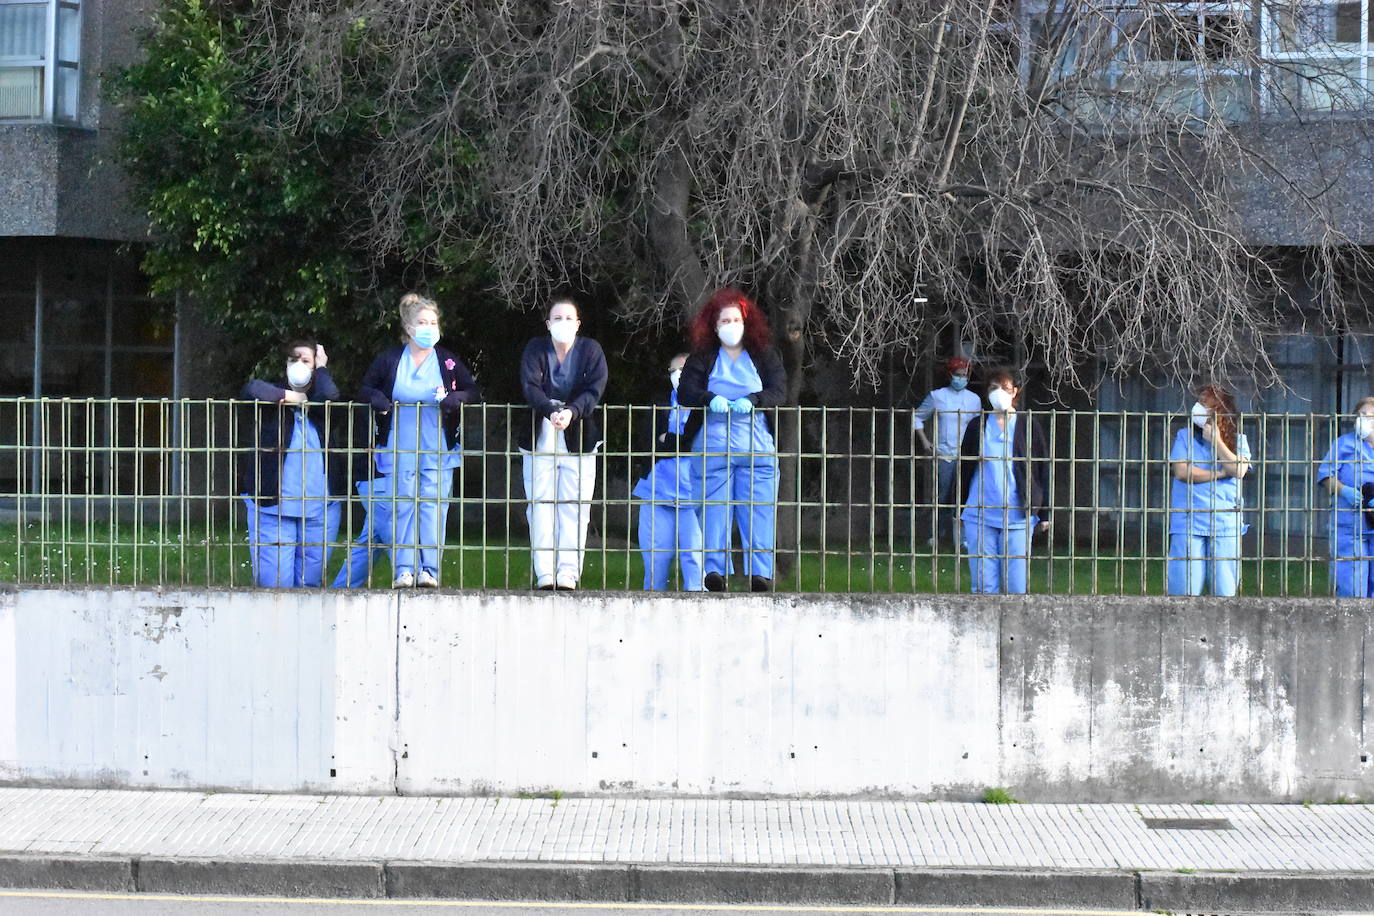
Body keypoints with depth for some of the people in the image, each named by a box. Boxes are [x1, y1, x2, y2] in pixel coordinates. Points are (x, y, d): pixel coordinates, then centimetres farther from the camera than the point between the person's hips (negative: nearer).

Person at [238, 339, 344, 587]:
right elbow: (252, 389, -14)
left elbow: (328, 395, -13)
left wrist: (322, 368, 4)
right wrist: (288, 396, -5)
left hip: (319, 510, 2)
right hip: (271, 508, -1)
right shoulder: (274, 396, 8)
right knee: (274, 582, -7)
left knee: (310, 581, 5)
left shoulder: (319, 401, 11)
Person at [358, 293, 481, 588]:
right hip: (398, 449, 0)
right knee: (402, 507, -2)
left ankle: (429, 570, -3)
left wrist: (455, 398, -11)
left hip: (438, 450, 0)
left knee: (433, 506, -5)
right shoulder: (389, 360, 8)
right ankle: (403, 571, -1)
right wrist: (377, 399, -6)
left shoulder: (449, 362, 8)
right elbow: (365, 389, 17)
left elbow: (474, 392, 10)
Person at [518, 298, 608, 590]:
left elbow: (595, 390, -12)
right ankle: (544, 572, -2)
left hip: (578, 439, 0)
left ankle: (568, 571, -3)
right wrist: (551, 411, -34)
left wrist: (571, 411, -31)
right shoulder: (535, 349, 0)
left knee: (575, 506, -4)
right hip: (539, 437, 1)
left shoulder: (591, 350, 0)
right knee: (540, 504, -3)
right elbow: (530, 387, -15)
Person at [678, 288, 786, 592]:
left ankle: (760, 573, -8)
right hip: (712, 446, 0)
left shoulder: (765, 355, 13)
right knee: (714, 507, -5)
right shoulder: (702, 358, 12)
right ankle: (715, 570, -5)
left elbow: (780, 391, 1)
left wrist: (752, 400, -18)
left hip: (757, 446, 0)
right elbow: (684, 392, 1)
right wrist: (710, 399, -19)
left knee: (758, 509, -5)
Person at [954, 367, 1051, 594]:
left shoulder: (1028, 427, 5)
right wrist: (959, 509, 12)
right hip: (980, 516, 1)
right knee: (983, 585, 1)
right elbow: (964, 469, 15)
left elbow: (1043, 471, 7)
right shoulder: (978, 426, 10)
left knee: (1016, 584, -2)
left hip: (1018, 517, -1)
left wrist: (1044, 514, 4)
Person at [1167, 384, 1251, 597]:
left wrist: (1216, 441, -6)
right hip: (1188, 522, -1)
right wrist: (1220, 473, -3)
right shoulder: (1185, 435, 9)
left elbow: (1238, 470, -7)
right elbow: (1181, 471, -5)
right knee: (1185, 588, -7)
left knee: (1225, 590, 0)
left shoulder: (1237, 440, 10)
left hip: (1225, 525, 1)